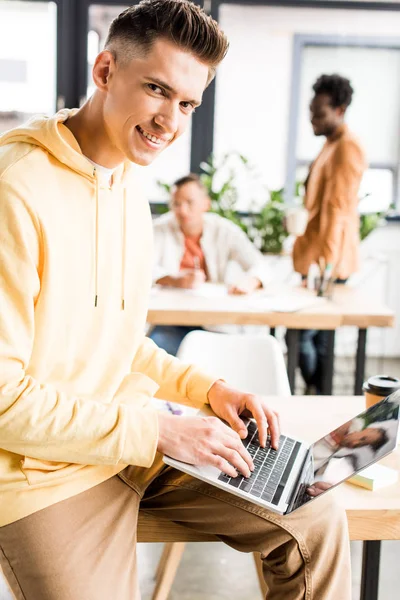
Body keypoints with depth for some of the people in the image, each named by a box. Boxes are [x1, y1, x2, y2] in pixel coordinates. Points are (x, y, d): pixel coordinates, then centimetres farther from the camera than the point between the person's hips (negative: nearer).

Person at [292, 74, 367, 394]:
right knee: (317, 335, 12)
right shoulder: (331, 145, 18)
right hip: (315, 258, 10)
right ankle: (316, 396, 19)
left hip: (328, 262, -10)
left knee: (307, 334, -8)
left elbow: (339, 208, -20)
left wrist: (326, 261, -24)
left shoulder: (348, 147, -13)